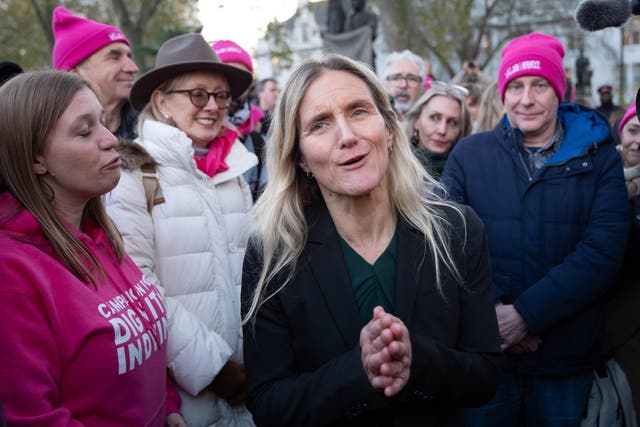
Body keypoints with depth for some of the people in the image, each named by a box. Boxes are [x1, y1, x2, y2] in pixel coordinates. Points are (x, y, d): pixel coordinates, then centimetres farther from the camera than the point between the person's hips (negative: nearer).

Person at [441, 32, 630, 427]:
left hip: (567, 361, 0)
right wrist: (487, 313, -16)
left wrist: (525, 313, -17)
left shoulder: (598, 157, 1)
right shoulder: (470, 154, 3)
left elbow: (604, 250, -10)